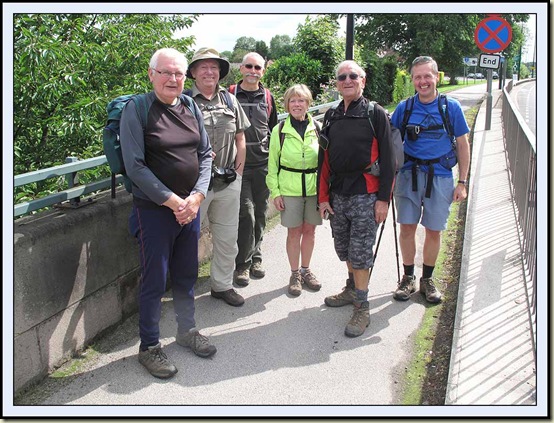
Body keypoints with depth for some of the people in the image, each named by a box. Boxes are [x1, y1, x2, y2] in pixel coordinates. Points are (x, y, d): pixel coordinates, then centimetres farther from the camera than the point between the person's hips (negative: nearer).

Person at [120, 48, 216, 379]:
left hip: (190, 208, 5)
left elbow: (205, 154, 8)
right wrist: (172, 201, -16)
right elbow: (135, 166, -14)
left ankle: (187, 330, 37)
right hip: (154, 211, -5)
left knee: (187, 275, 17)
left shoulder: (190, 107, 7)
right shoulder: (136, 110, -9)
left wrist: (197, 197, -7)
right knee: (155, 280, 4)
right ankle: (149, 346, 22)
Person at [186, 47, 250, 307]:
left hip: (228, 183, 5)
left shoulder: (229, 100, 10)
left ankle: (222, 285, 31)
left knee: (227, 237, 14)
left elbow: (240, 137, 13)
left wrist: (237, 170, 7)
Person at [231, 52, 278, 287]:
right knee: (246, 215, -7)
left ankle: (255, 258, 25)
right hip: (239, 165, -3)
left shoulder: (267, 97, 11)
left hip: (263, 165, 4)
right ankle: (243, 264, 6)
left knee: (260, 214, 10)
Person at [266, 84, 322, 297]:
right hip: (290, 189, -1)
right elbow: (272, 163, 2)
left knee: (309, 230, 11)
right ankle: (295, 274, 20)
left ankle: (306, 270, 28)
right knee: (294, 231, 5)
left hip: (315, 188, 2)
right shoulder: (280, 130, -1)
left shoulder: (317, 128, 2)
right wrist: (275, 192, -3)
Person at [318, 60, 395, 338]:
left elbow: (387, 159, -7)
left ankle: (362, 307, 9)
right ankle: (352, 289, 38)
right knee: (344, 250, 16)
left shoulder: (375, 114, -4)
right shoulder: (331, 116, 11)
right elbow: (324, 159, 12)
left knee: (360, 253, -3)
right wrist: (323, 196, 7)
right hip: (337, 195, 6)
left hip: (365, 195, -5)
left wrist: (383, 199, -12)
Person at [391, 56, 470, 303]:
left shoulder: (451, 107, -2)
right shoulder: (404, 107, 2)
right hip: (409, 174, 1)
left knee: (433, 231, 7)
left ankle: (427, 280, 25)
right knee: (407, 227, 4)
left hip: (440, 176, -1)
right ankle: (408, 278, 22)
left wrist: (462, 182, 0)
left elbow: (463, 145, 4)